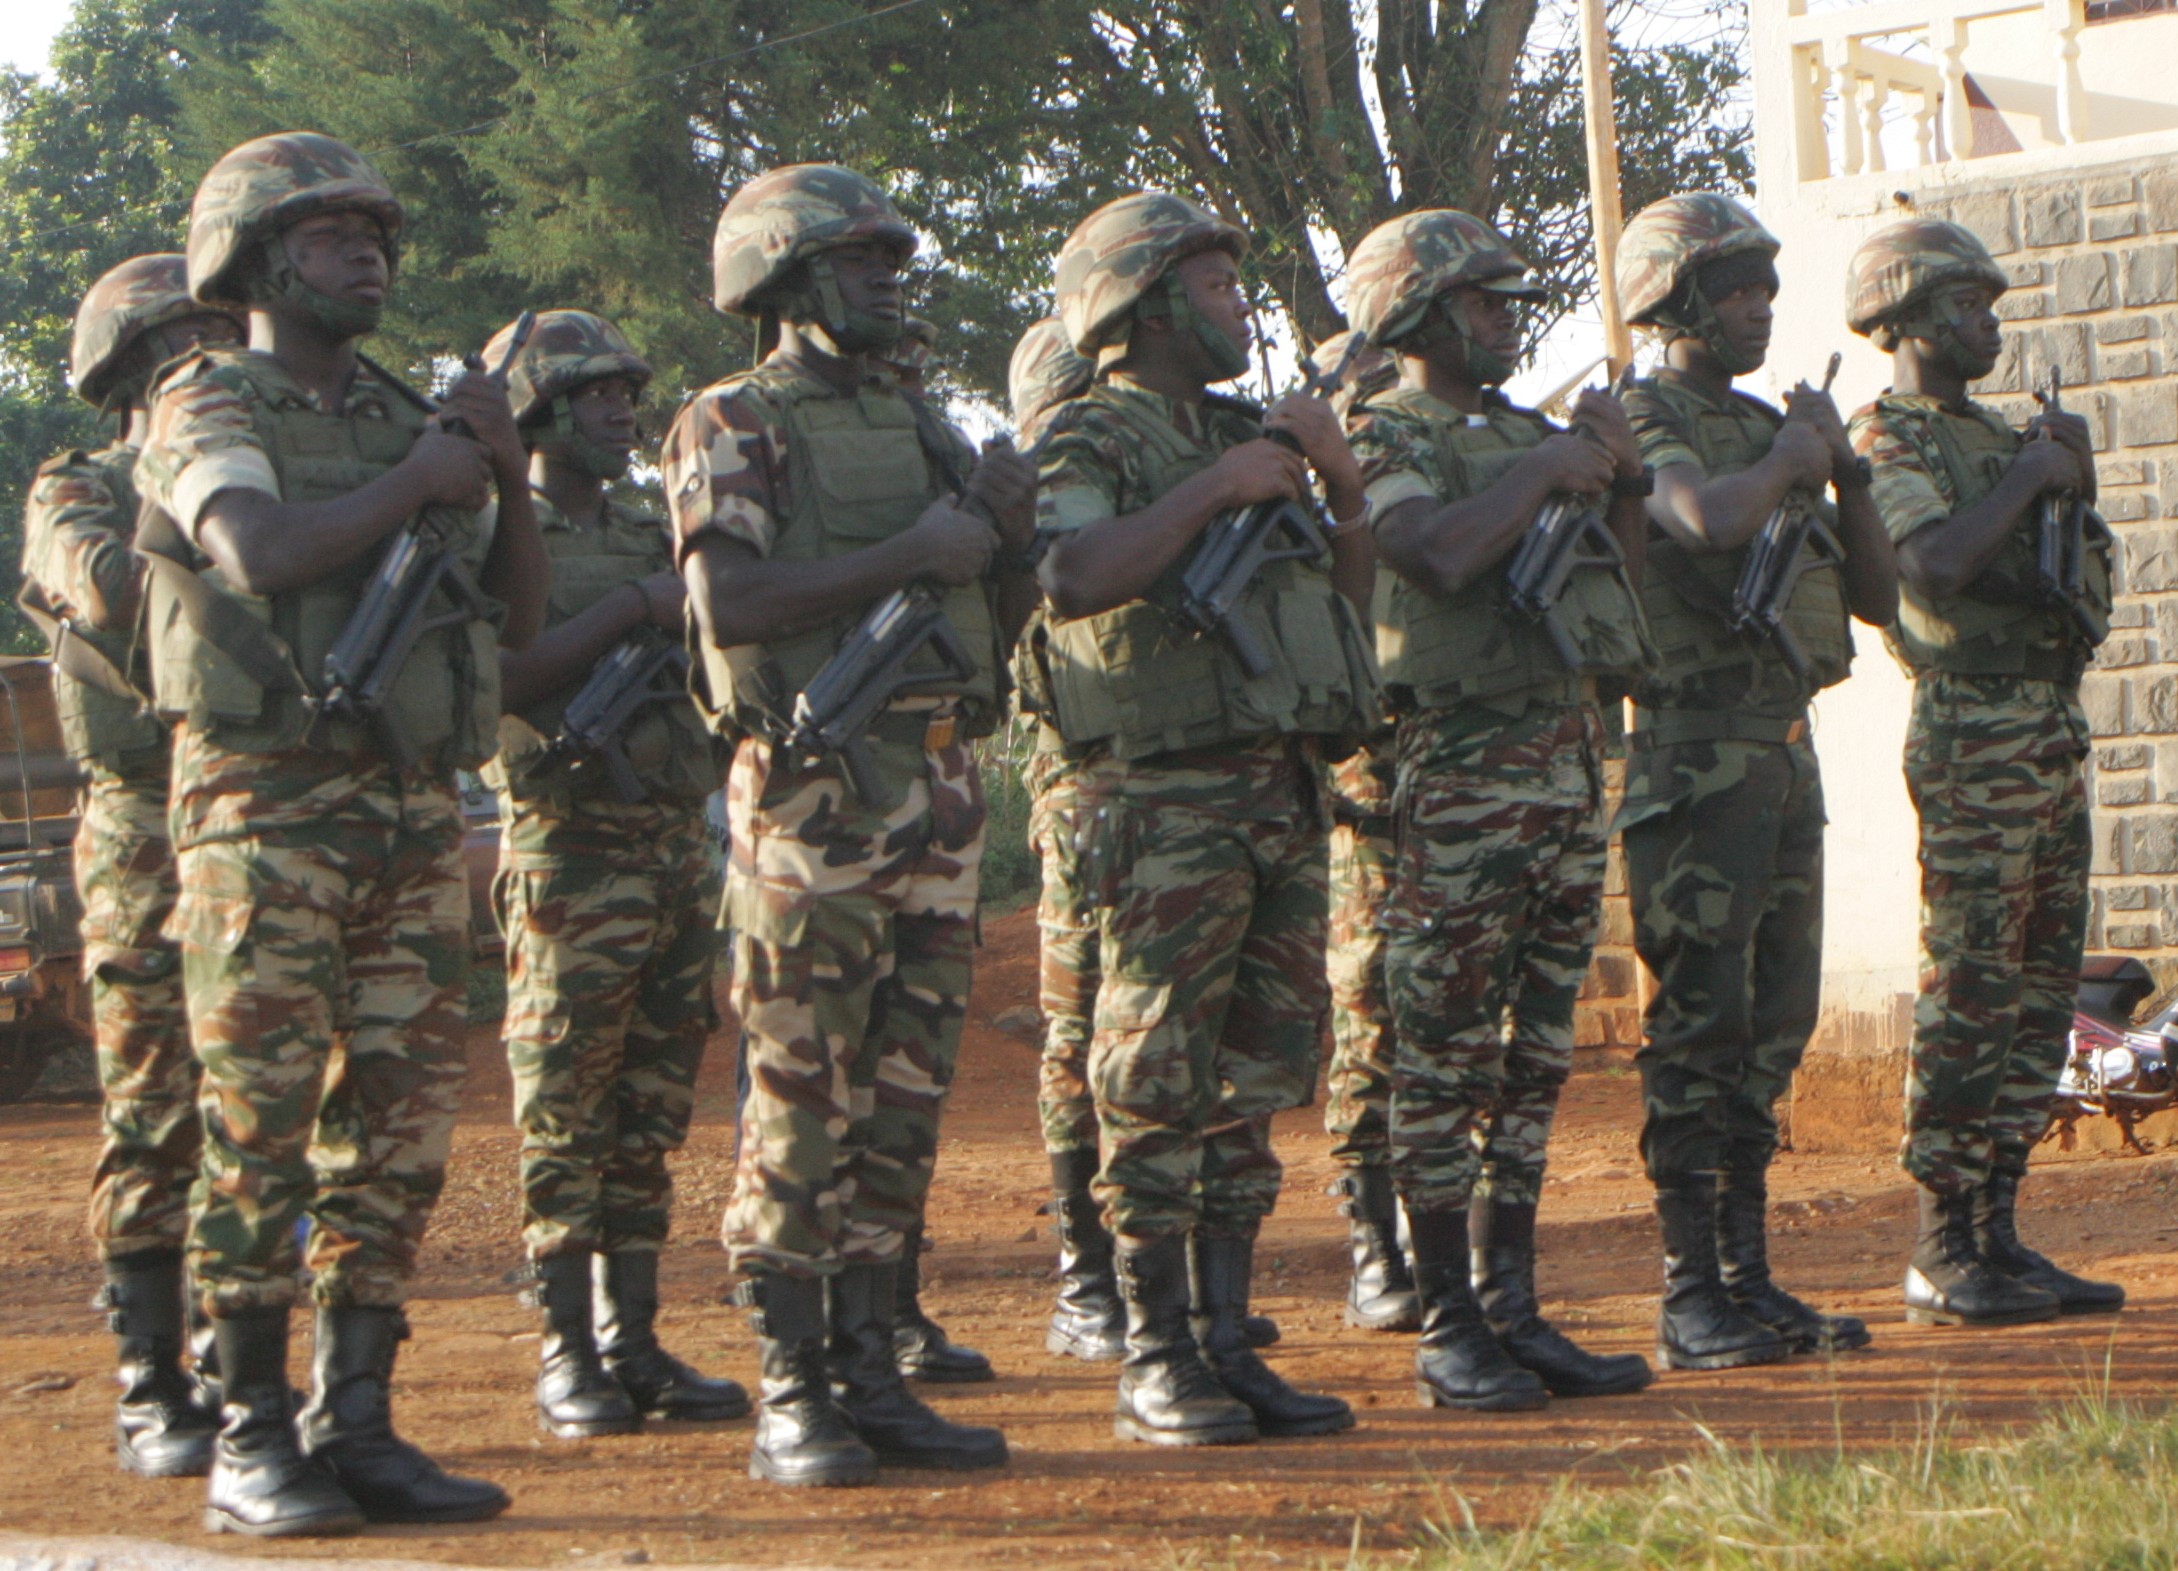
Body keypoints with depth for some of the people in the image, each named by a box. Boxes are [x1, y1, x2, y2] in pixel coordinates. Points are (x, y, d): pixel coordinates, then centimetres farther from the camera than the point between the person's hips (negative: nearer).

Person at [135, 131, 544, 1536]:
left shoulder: (405, 417, 18)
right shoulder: (206, 409, -1)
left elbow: (520, 616, 16)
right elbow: (263, 556, -21)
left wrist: (508, 482, -1)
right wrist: (417, 481, -9)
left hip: (417, 813, 6)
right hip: (266, 808, -6)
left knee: (397, 1133, 4)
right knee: (260, 1134, -5)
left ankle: (358, 1425, 9)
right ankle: (252, 1438, 0)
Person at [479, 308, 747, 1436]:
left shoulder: (649, 539, 18)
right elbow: (498, 677, -18)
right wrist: (632, 608, -17)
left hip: (678, 847, 7)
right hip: (571, 852, -7)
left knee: (651, 1114, 8)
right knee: (564, 1112, -4)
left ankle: (634, 1343, 12)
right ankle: (567, 1353, 1)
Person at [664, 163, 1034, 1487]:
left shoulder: (917, 426, 20)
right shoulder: (733, 428, -1)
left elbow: (996, 628, 22)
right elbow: (732, 603, -17)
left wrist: (1007, 533, 1)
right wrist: (911, 553, -15)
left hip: (942, 791, 7)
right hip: (816, 790, -7)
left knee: (904, 1104, 7)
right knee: (803, 1104, -5)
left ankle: (873, 1376, 12)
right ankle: (792, 1395, -1)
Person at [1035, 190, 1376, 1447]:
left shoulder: (1246, 437, 21)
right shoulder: (1091, 441, -3)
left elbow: (1351, 602, 21)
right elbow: (1072, 579, -22)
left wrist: (1345, 485, 5)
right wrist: (1209, 494, -17)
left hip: (1287, 794, 7)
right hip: (1167, 794, -7)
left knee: (1257, 1083, 7)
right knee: (1161, 1089, -5)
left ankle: (1228, 1344, 12)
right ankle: (1155, 1361, -1)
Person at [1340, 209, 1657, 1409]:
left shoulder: (1527, 433, 20)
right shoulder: (1383, 438, -4)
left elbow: (1621, 584, 19)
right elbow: (1442, 553, -24)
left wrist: (1621, 478, 4)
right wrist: (1543, 472, -12)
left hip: (1568, 759, 8)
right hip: (1459, 772, -8)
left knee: (1534, 1053, 9)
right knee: (1444, 1058, -4)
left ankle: (1510, 1308, 14)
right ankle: (1447, 1329, 0)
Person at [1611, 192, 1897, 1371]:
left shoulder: (1766, 428, 17)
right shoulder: (1640, 423, -7)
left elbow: (1878, 596, 18)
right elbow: (1708, 518, -30)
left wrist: (1841, 470, 4)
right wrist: (1792, 453, -11)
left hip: (1785, 750, 8)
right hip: (1695, 757, -8)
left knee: (1772, 1027, 9)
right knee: (1700, 1025, -8)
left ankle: (1749, 1279, 14)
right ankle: (1691, 1300, -5)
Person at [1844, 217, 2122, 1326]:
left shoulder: (1990, 437, 20)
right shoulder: (1891, 442, -7)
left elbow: (2081, 583, 20)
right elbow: (1932, 567, -25)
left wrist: (2073, 482, 4)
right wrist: (2027, 480, -15)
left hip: (2050, 732, 9)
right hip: (1976, 737, -9)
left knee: (2041, 987, 8)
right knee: (1969, 990, -8)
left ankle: (1997, 1237, 13)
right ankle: (1943, 1258, -4)